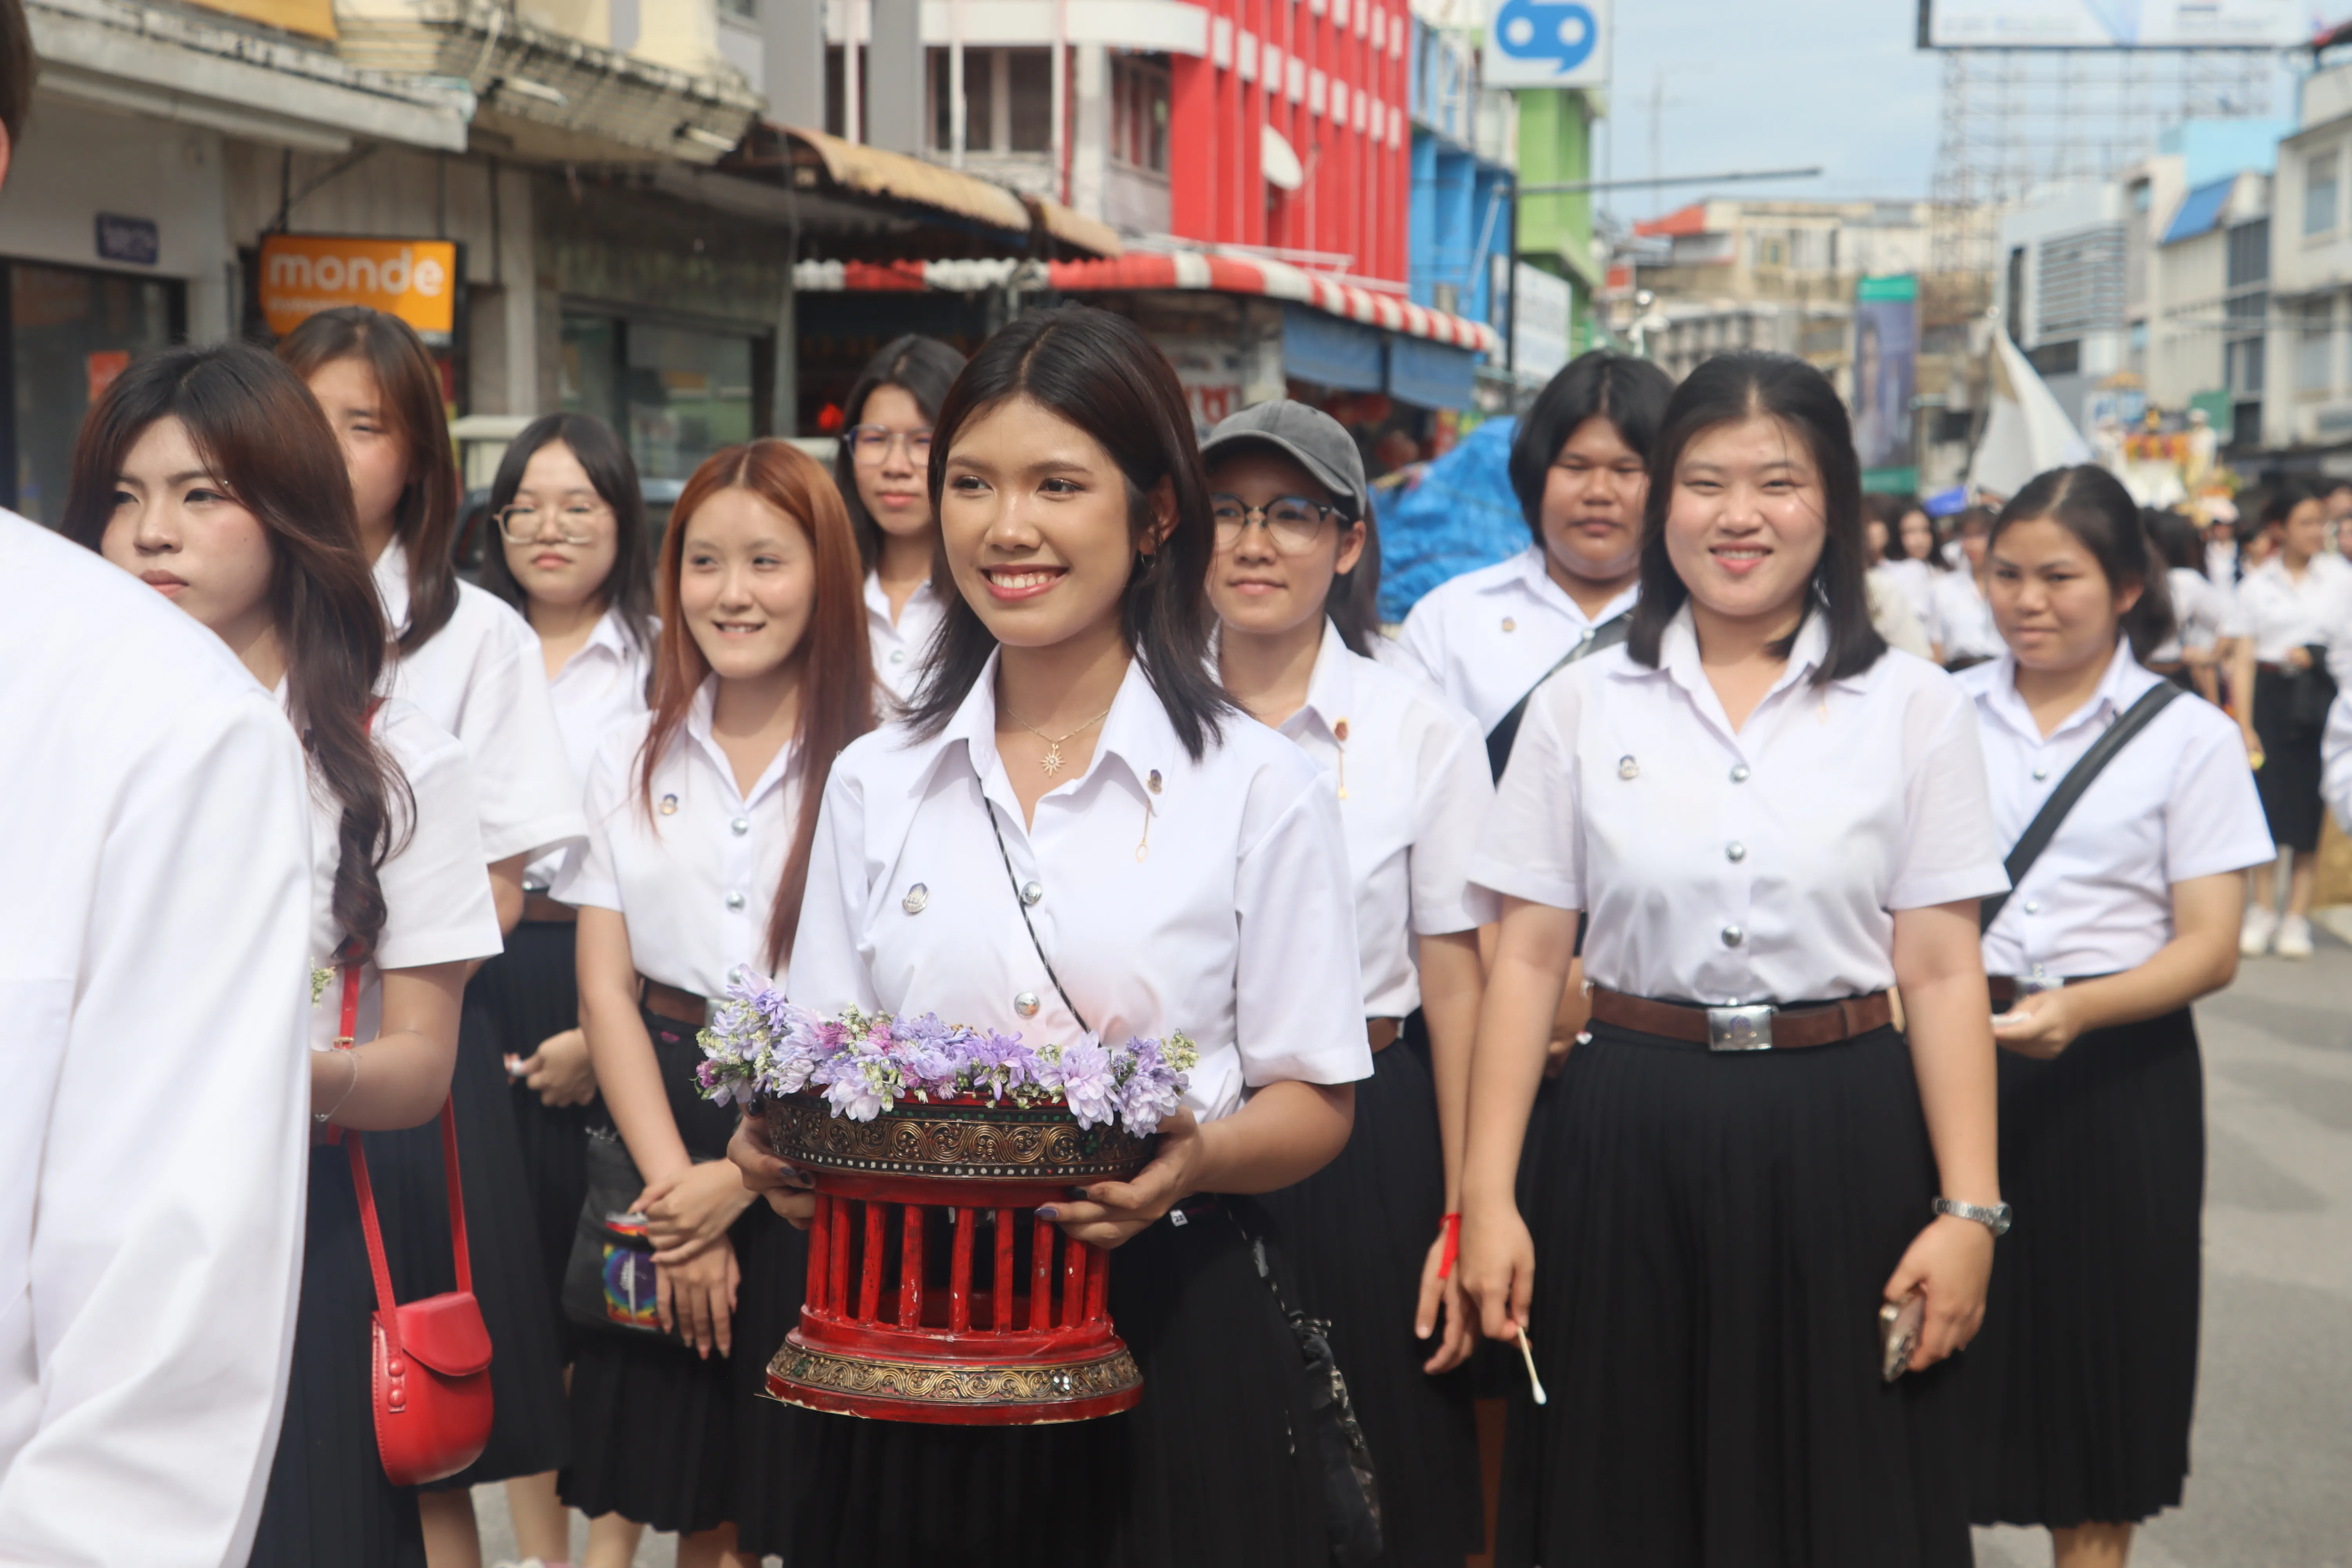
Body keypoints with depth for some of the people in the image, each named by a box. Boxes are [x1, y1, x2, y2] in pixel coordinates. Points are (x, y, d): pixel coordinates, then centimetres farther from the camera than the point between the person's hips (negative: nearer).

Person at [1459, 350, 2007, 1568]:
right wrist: (1486, 1194, -4)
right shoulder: (1583, 705, 3)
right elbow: (1527, 958, 1)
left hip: (1841, 1144, 0)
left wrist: (1969, 1208, -7)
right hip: (1627, 1139, 1)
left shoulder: (1913, 706, 2)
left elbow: (1943, 972, -1)